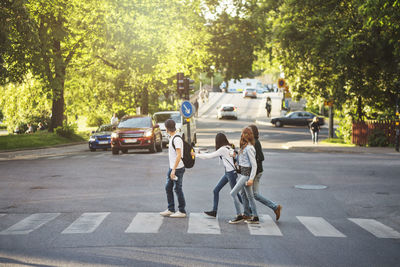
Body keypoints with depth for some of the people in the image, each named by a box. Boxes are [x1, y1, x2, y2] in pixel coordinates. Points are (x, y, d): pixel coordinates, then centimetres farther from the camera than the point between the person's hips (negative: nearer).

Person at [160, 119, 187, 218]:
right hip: (172, 168, 10)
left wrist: (174, 170, -26)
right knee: (168, 188, 12)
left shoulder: (177, 139, -19)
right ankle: (170, 210, 20)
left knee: (178, 189, -2)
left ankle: (182, 211, 8)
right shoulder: (172, 138, 12)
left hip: (178, 168, -10)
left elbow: (179, 155, -24)